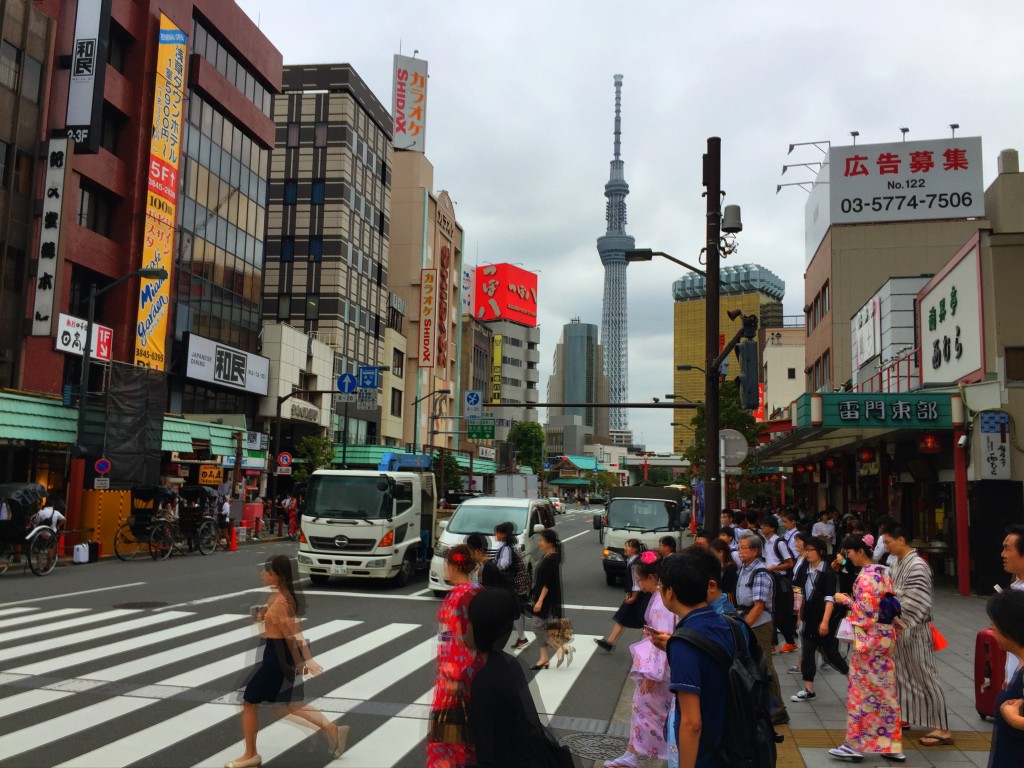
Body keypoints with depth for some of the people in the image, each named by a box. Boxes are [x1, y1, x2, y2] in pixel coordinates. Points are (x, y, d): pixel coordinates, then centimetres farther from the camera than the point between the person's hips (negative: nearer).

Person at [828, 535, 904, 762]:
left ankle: (855, 744, 8)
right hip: (885, 637, 9)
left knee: (861, 691, 0)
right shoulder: (884, 572, 9)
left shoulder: (866, 577, -18)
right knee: (885, 690, 12)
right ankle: (891, 744, 18)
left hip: (868, 639, -9)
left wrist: (846, 600, -10)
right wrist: (852, 599, 13)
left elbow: (867, 610, -23)